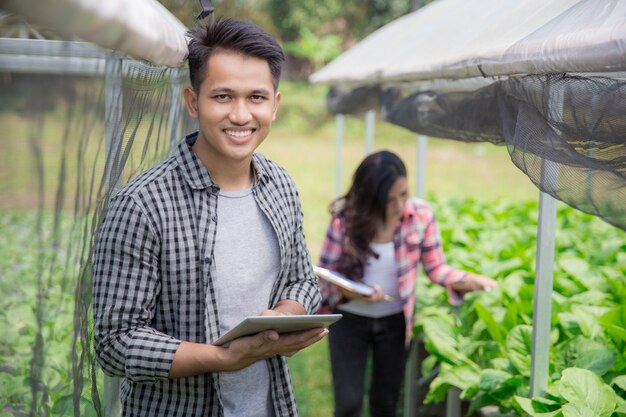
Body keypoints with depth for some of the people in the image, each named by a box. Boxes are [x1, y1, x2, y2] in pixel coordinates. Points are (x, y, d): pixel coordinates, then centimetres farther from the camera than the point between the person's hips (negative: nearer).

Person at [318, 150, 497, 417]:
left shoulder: (420, 214, -15)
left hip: (395, 321, 2)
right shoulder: (346, 219, -18)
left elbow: (435, 267, -7)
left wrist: (468, 281, -26)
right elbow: (325, 273, -10)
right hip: (349, 320, -2)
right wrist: (350, 292, -29)